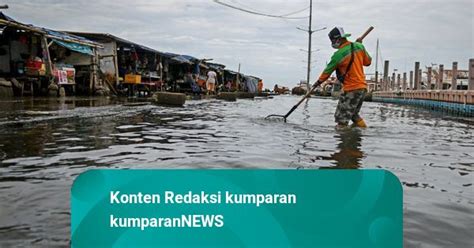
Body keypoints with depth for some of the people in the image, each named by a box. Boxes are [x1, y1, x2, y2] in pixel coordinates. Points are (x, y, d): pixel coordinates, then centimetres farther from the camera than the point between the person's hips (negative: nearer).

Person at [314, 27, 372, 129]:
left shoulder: (338, 55, -15)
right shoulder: (359, 46, 2)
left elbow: (328, 71, -2)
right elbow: (368, 62, 15)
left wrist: (319, 81, 15)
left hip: (351, 89, -8)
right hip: (363, 87, 8)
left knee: (342, 117, -3)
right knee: (353, 114, 22)